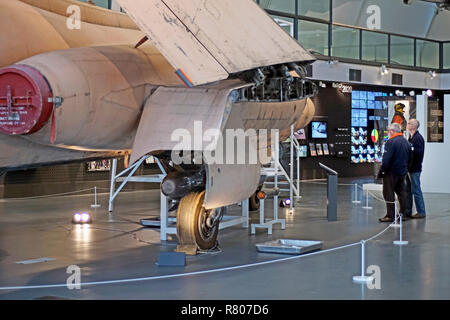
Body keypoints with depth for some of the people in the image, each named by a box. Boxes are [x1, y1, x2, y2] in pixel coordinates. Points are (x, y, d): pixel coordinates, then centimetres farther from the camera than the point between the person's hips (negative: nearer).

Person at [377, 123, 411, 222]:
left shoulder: (391, 142, -16)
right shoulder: (406, 142, 10)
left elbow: (386, 160, -21)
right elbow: (409, 159, 15)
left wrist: (381, 172, -14)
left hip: (391, 173, -8)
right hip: (403, 172, 8)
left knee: (389, 194, -1)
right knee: (402, 193, 14)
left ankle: (390, 216, -1)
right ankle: (403, 214, 18)